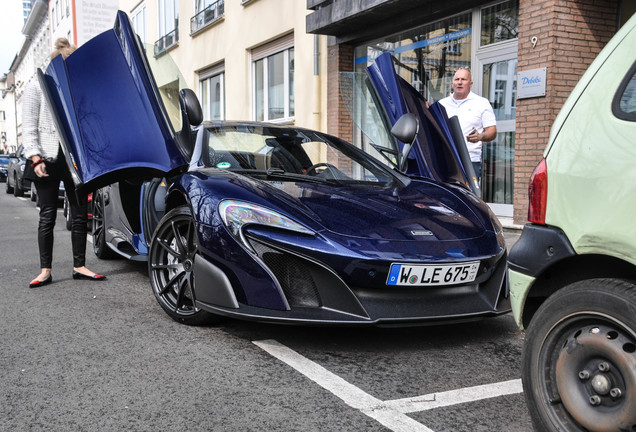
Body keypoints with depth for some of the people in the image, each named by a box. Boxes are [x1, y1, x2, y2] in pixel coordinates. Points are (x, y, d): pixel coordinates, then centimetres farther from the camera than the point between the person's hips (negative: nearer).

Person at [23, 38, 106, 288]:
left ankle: (79, 267, 12)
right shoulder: (36, 88, 3)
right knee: (47, 216, 0)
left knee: (80, 215, 3)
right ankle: (45, 271, 7)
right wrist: (35, 159, -13)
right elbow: (29, 129, -1)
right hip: (48, 160, -3)